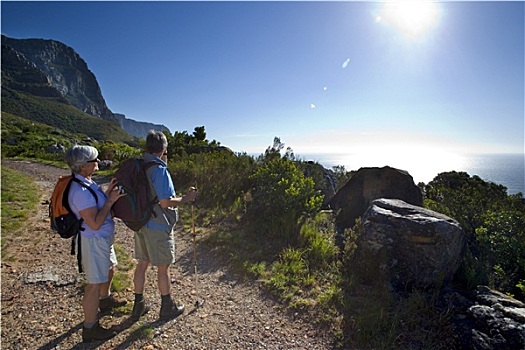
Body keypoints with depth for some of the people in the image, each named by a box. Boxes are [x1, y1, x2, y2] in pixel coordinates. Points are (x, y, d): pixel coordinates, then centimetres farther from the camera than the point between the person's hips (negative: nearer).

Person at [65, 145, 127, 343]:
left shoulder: (87, 182, 2)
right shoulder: (81, 191, -29)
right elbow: (95, 223, -29)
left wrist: (108, 192, -1)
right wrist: (110, 201, -24)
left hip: (102, 238, 10)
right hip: (93, 241, -10)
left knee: (110, 269, 29)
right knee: (95, 284, 3)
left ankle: (106, 300, 53)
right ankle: (90, 329, 20)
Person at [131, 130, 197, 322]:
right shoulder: (159, 170, -21)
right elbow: (165, 202, -22)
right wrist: (185, 198, -8)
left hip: (141, 224, 8)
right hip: (158, 227, -7)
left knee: (142, 263, 19)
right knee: (163, 268, 8)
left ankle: (139, 305, 34)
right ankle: (167, 308, 26)